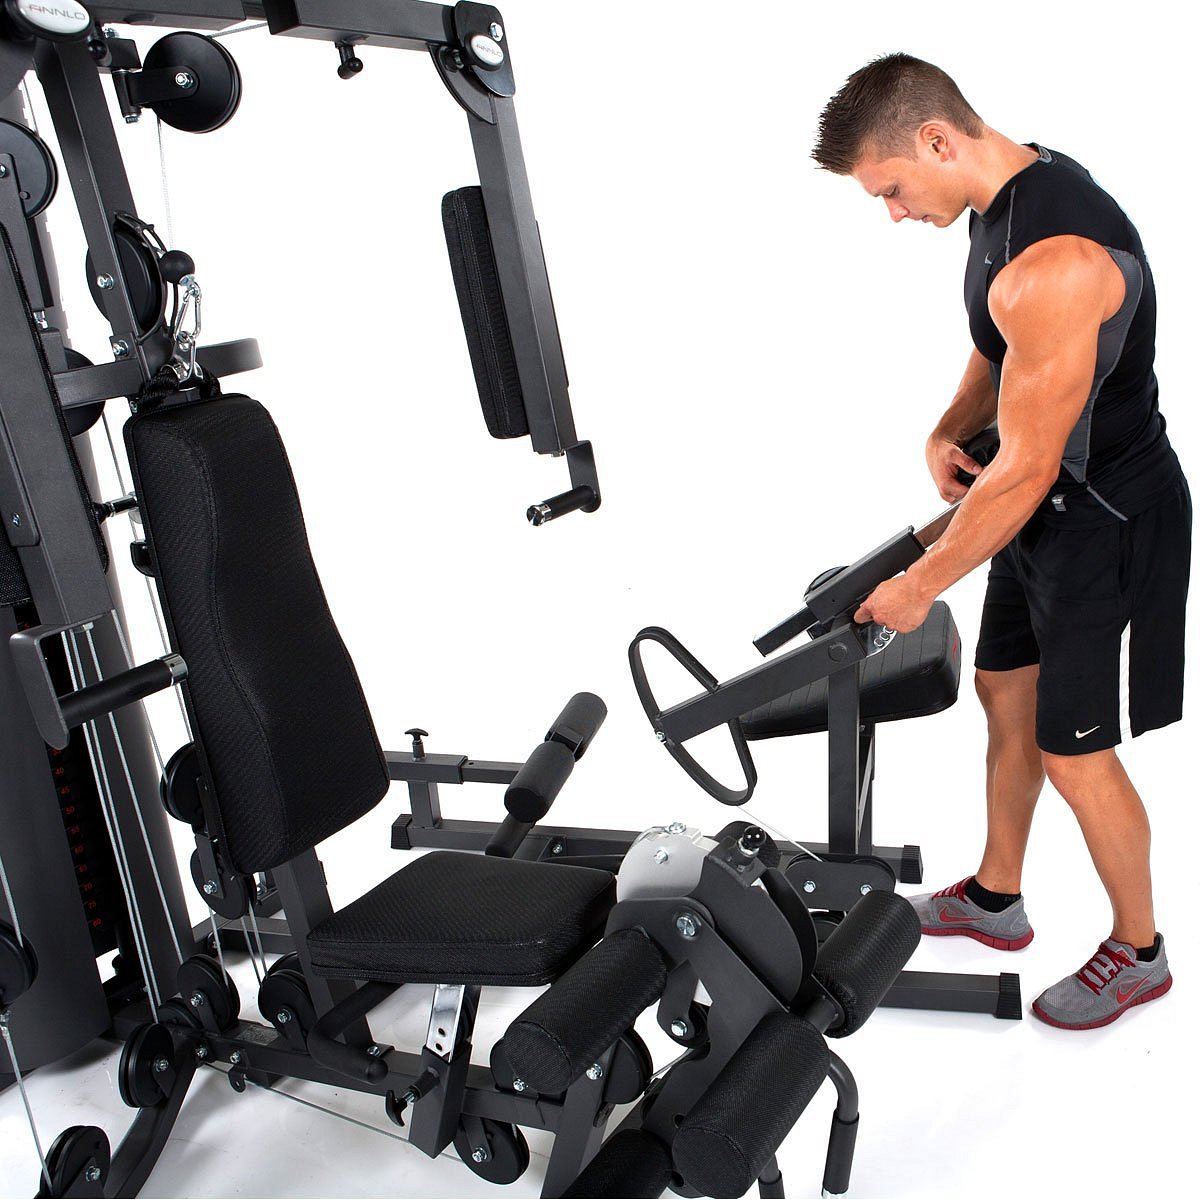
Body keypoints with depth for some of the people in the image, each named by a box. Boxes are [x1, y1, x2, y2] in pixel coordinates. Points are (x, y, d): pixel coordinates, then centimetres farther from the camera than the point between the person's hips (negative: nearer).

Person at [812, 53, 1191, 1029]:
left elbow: (1024, 474, -27)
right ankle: (996, 899, 40)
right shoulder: (1011, 194, 2)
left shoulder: (1052, 261, -31)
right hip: (1051, 503, 10)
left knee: (1074, 754, 3)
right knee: (1006, 696, 19)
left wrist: (921, 585, -16)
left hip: (1108, 525, -10)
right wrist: (949, 431, -1)